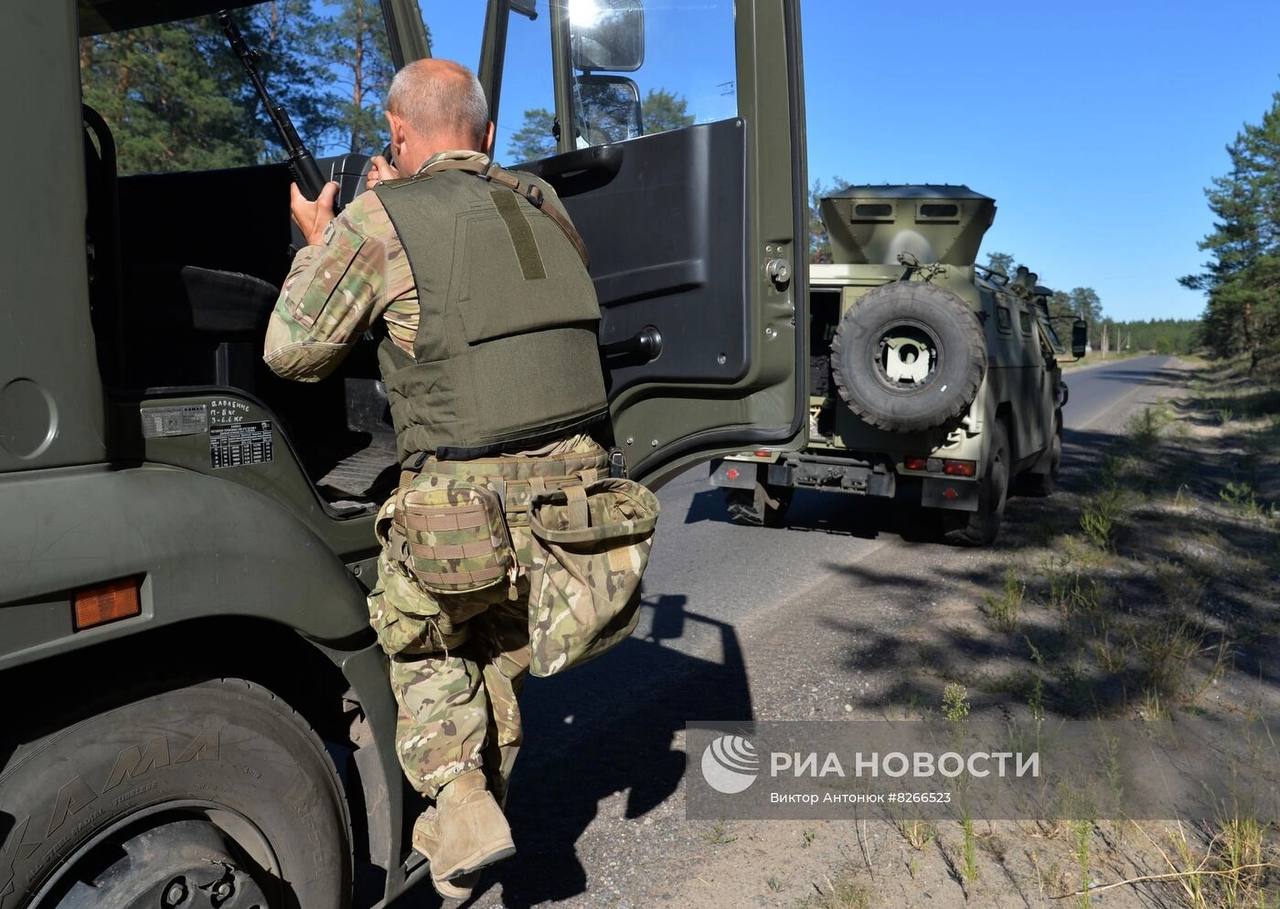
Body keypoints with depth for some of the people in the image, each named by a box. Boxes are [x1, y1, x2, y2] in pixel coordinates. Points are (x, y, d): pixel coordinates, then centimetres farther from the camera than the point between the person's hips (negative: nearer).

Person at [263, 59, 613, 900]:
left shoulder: (379, 220, -4)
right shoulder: (542, 205, 11)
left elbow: (292, 354, 7)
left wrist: (317, 247, 22)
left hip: (463, 502, -5)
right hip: (573, 489, 5)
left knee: (424, 642, 26)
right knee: (504, 655, 26)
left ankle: (461, 805, 10)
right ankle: (465, 856, 41)